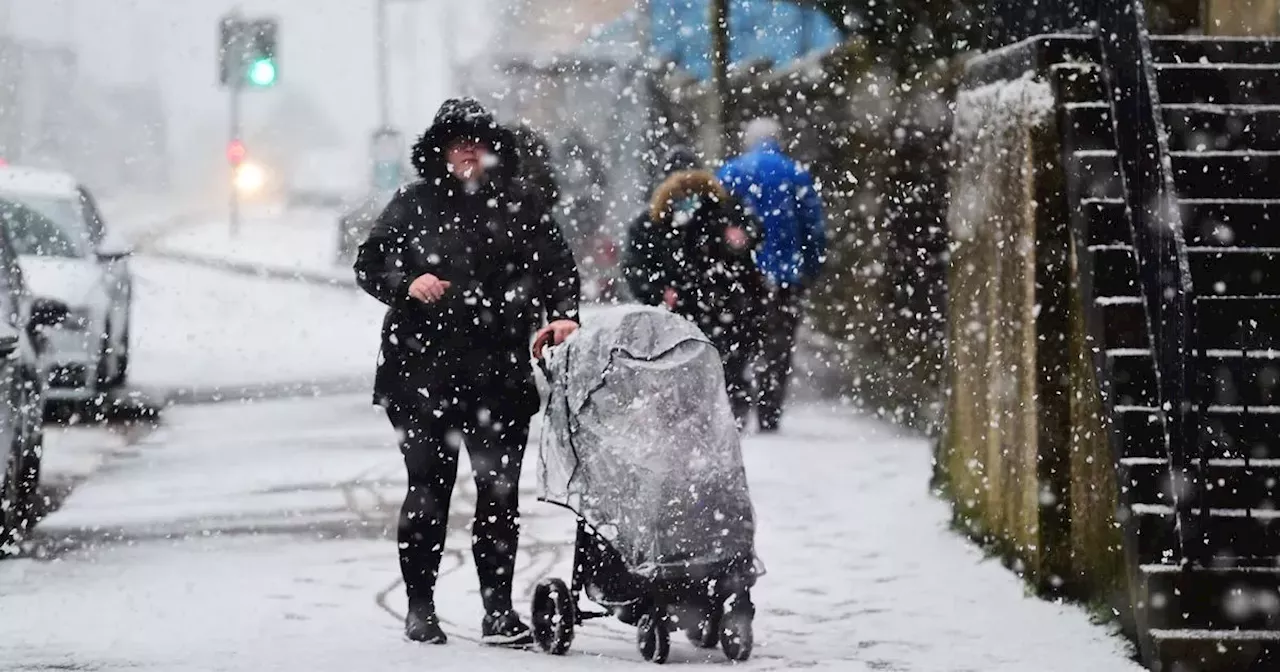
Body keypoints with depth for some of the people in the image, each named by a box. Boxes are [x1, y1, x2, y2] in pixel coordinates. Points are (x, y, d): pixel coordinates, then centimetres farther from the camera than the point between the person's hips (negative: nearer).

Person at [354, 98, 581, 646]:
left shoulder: (516, 208, 9)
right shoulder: (413, 205, 8)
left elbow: (556, 265, 4)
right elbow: (368, 265, 11)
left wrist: (563, 314, -14)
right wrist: (406, 284, -8)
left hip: (498, 372, 1)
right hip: (423, 368, -1)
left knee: (499, 489, -1)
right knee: (428, 489, 1)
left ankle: (498, 610, 6)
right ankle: (419, 607, 11)